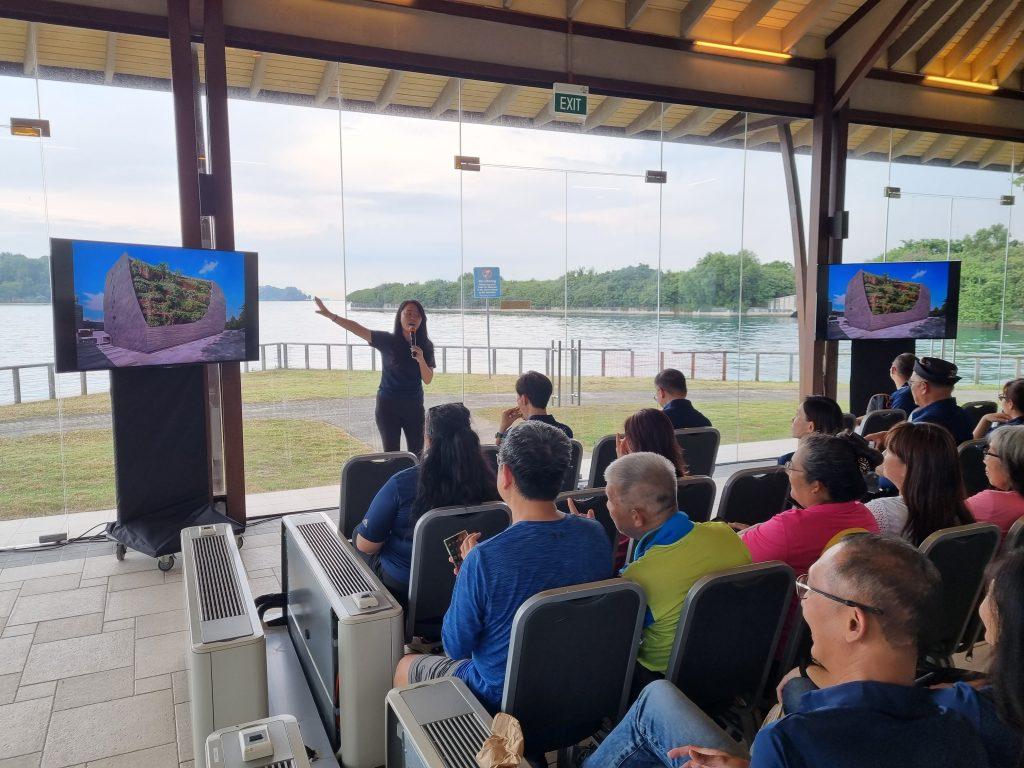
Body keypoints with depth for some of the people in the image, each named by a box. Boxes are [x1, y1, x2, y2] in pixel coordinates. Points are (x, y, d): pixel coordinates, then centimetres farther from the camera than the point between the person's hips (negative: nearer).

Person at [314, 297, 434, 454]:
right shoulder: (388, 340, -8)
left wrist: (421, 360, -21)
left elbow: (428, 380, -3)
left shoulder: (425, 346, -1)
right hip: (388, 406, -2)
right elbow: (358, 329, -17)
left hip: (414, 407, 2)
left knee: (417, 453, 5)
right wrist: (330, 315, -27)